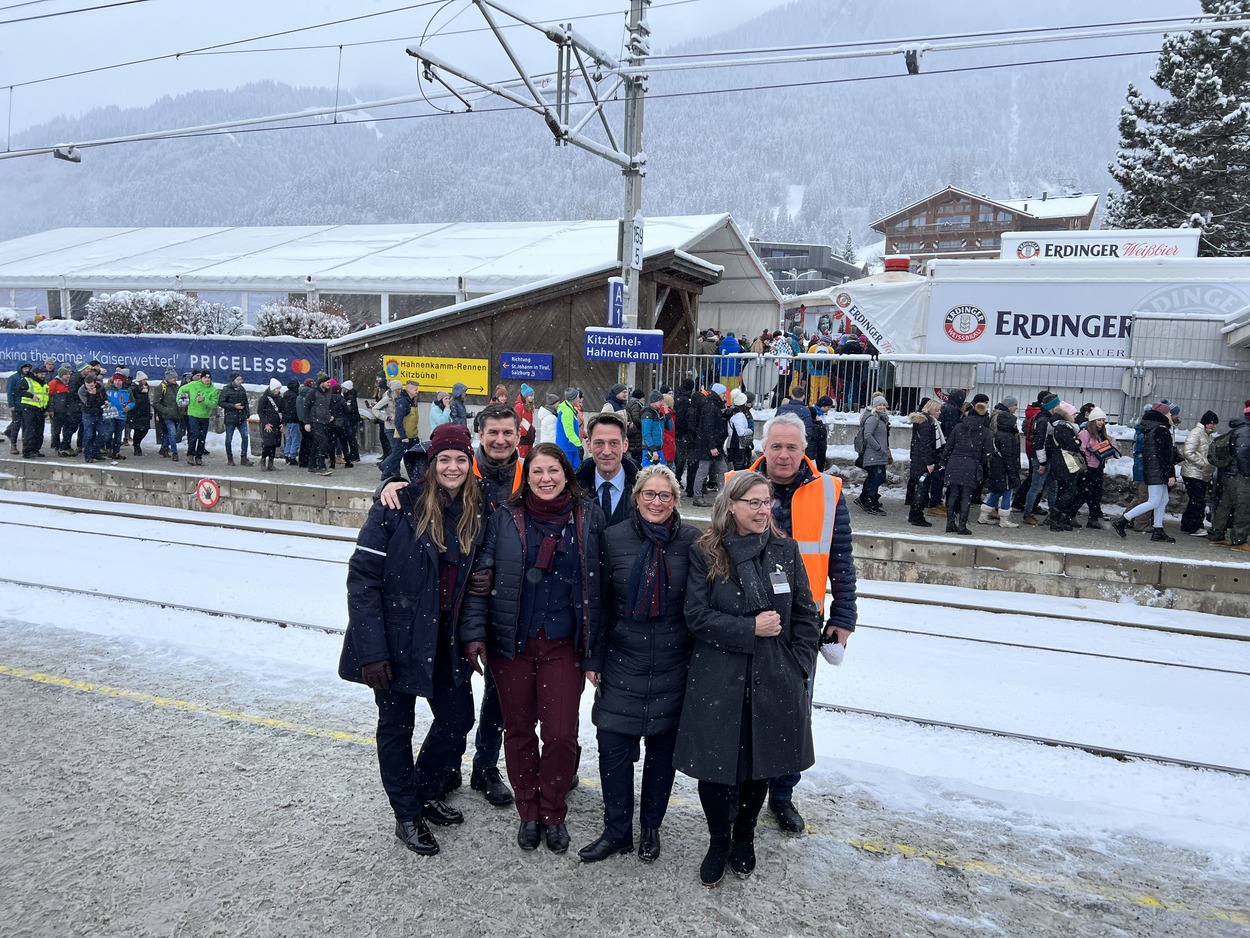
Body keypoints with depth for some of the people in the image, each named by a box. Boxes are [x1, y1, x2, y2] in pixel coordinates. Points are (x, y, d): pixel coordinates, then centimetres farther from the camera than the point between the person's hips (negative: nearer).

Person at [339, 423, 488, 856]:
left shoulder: (476, 514, 1)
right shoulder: (400, 506, -16)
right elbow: (362, 576, -17)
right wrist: (372, 649, -20)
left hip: (445, 640, 5)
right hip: (396, 639, -5)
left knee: (458, 717, 12)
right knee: (397, 726, 10)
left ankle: (424, 791, 39)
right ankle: (407, 815, 30)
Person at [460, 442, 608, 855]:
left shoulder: (589, 517, 1)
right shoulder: (505, 518, -1)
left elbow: (597, 582, 5)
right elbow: (480, 576, -1)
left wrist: (595, 647, 3)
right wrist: (474, 633, -8)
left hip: (563, 644, 0)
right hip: (512, 643, 1)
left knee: (561, 733, 0)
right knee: (518, 729, 11)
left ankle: (554, 813, 24)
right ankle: (528, 813, 29)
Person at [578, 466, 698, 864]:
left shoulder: (692, 542, -3)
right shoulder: (614, 538, -2)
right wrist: (594, 659, 0)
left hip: (673, 666, 0)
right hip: (622, 663, 0)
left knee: (662, 748, 11)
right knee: (613, 745, 1)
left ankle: (651, 829, 31)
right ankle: (617, 831, 20)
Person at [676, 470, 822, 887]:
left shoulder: (786, 550, 2)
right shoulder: (705, 553, -5)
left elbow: (807, 615, 7)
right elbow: (696, 616, -10)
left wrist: (799, 665, -2)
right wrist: (751, 628, -16)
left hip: (774, 682, 2)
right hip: (717, 683, -2)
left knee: (761, 764, 14)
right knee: (715, 765, 4)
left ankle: (744, 837, 40)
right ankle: (718, 841, 31)